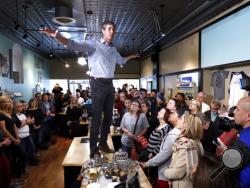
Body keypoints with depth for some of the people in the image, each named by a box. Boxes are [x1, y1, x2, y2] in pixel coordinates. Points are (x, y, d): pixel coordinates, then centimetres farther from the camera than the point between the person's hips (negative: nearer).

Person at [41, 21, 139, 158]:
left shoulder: (113, 50, 18)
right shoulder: (93, 44, -3)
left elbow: (121, 61, 38)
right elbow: (74, 45, -17)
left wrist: (131, 56, 37)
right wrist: (56, 36, -30)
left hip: (110, 84, 7)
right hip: (98, 83, -7)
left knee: (108, 116, 11)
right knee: (97, 117, -6)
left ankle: (103, 144, 25)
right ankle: (93, 149, 4)